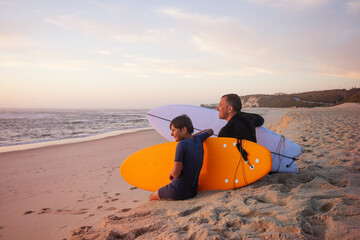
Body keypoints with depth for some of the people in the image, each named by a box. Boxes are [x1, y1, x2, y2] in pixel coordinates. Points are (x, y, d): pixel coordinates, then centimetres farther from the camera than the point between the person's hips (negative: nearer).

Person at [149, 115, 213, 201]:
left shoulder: (182, 144, -21)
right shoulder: (198, 139, -1)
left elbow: (176, 173, -24)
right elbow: (210, 131, 23)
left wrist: (171, 173, -1)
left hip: (177, 193, -7)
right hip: (193, 192, 7)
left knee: (152, 197, 21)